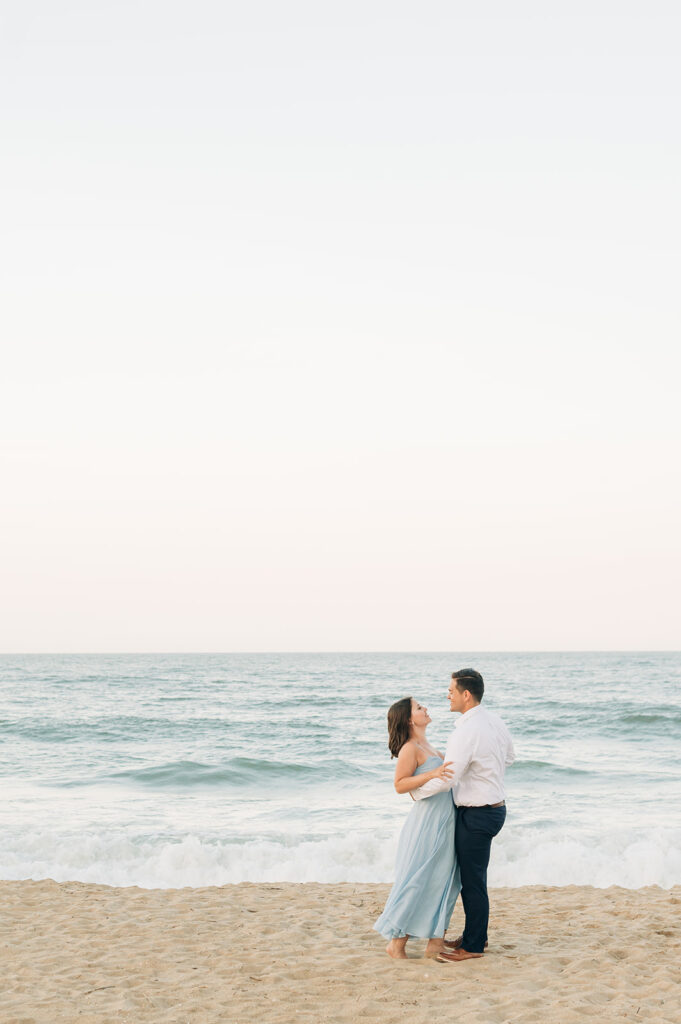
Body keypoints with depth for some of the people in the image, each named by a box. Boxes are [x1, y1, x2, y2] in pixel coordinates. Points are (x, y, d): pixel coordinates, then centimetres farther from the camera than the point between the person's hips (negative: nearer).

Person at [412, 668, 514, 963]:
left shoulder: (465, 732, -24)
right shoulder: (495, 721, 5)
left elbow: (446, 778, -26)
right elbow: (509, 757, 20)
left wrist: (417, 792, -10)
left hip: (477, 815, -10)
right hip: (495, 805, 10)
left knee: (472, 880, 1)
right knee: (472, 875, 20)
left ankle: (473, 945, 11)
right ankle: (476, 934, 32)